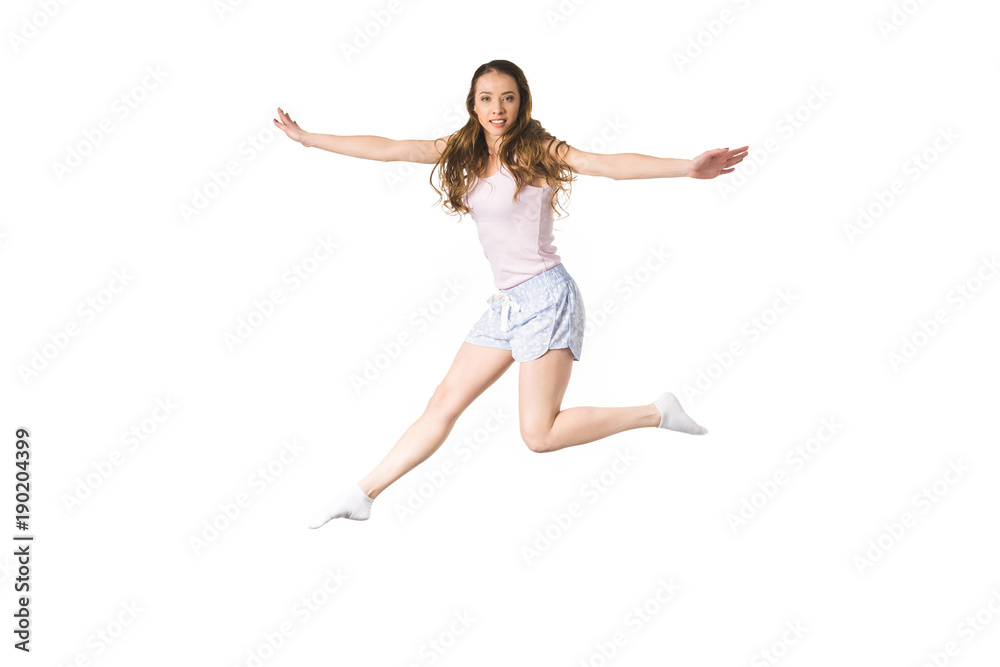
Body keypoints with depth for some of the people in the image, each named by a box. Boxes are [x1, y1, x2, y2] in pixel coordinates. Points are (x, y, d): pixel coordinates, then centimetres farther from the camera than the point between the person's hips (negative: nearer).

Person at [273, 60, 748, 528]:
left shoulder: (536, 150, -8)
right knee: (444, 403, 9)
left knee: (539, 434, -9)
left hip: (545, 296, -6)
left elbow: (610, 165, -21)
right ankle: (363, 495, 16)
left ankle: (658, 413, 3)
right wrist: (307, 138, 10)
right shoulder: (463, 151, 9)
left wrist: (688, 167, -36)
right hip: (507, 302, 7)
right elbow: (387, 149, 10)